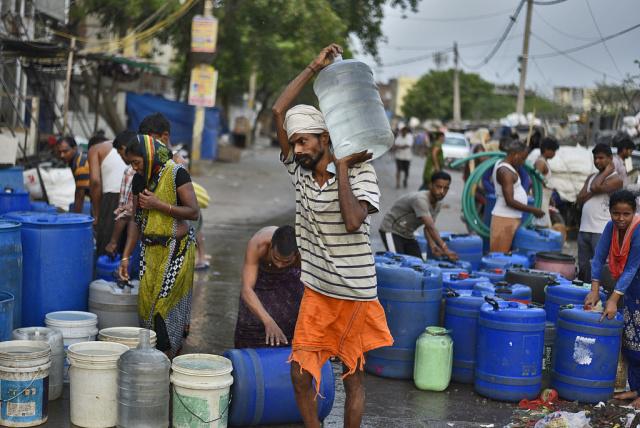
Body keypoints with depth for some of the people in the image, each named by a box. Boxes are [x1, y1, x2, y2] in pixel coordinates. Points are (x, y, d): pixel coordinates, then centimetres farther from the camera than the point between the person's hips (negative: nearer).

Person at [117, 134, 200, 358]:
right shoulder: (139, 179, 7)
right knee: (146, 301, 3)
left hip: (176, 248, -6)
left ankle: (169, 358, 3)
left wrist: (159, 205, -20)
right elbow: (136, 220, 11)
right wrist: (125, 257, 6)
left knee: (168, 300, -6)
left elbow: (193, 212, -14)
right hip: (150, 249, 6)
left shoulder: (176, 173, -12)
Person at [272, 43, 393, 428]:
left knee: (353, 375, 8)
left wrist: (342, 168, -19)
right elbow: (279, 111, -1)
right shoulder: (300, 171, 2)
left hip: (355, 294, -4)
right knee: (301, 373, 3)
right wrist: (314, 68, -2)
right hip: (316, 293, 5)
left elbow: (352, 222, -27)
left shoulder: (361, 174, -11)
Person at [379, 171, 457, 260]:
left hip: (408, 235, 9)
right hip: (392, 231, -9)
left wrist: (433, 246, -17)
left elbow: (428, 228, 1)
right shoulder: (420, 200, -30)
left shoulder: (438, 204, -2)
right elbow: (431, 227, -37)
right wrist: (445, 249, -43)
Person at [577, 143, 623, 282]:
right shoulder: (591, 178, 18)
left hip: (601, 232, -7)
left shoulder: (615, 179, -5)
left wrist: (607, 171, -6)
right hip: (584, 230, 7)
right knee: (583, 269, 12)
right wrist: (592, 192, -8)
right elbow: (579, 200, 9)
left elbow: (596, 187, -20)